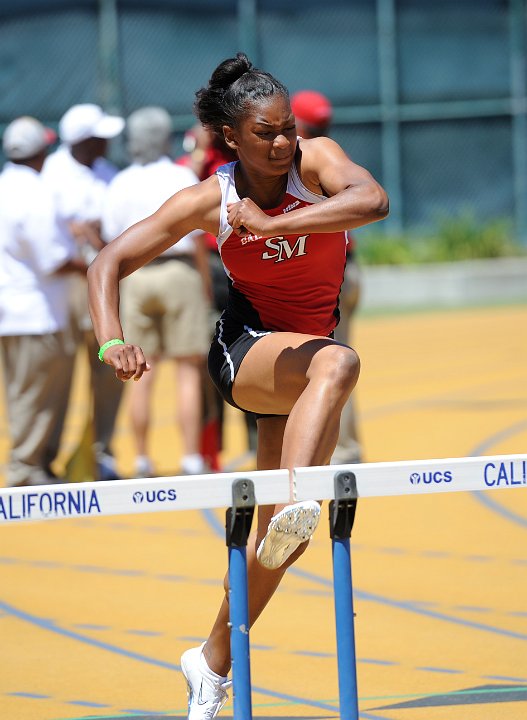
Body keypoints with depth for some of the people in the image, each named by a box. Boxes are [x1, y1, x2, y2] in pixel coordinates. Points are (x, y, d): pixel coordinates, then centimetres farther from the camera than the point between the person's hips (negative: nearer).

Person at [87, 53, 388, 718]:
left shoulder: (314, 160, -13)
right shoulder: (209, 201, -14)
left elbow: (373, 201, -34)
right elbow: (109, 264, -13)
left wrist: (272, 223, -41)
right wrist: (112, 341, -31)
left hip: (305, 353, 4)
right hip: (246, 348, -4)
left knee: (281, 534, 5)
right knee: (336, 364, -39)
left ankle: (214, 661, 24)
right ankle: (296, 501, -59)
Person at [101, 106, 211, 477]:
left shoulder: (120, 184, 5)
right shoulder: (183, 178, -3)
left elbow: (112, 242, 5)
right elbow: (197, 238, -5)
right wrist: (206, 286, 3)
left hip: (135, 277, 3)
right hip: (179, 272, -3)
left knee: (142, 373, 7)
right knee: (189, 370, -2)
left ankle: (143, 461, 7)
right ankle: (191, 460, -8)